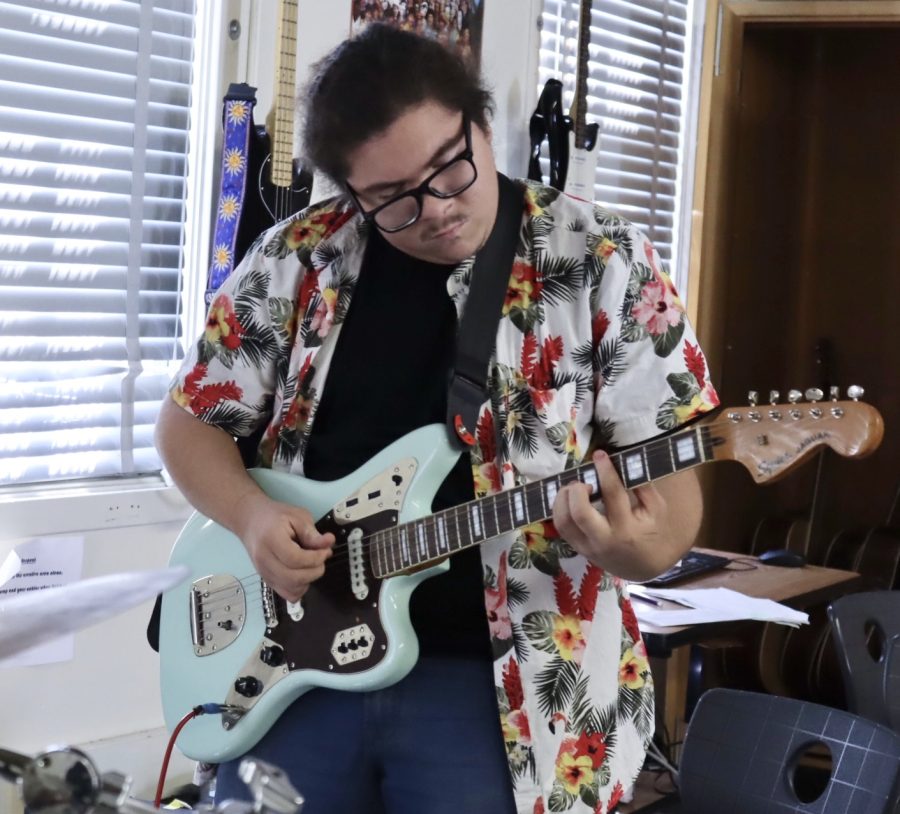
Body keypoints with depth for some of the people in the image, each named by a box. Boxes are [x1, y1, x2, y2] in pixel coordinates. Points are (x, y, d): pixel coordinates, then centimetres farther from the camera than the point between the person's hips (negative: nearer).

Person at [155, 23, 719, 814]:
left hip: (498, 676, -2)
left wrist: (642, 548, -30)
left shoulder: (604, 263, -6)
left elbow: (670, 476, -7)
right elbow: (190, 421, 10)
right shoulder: (297, 260, 1)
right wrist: (253, 515, -10)